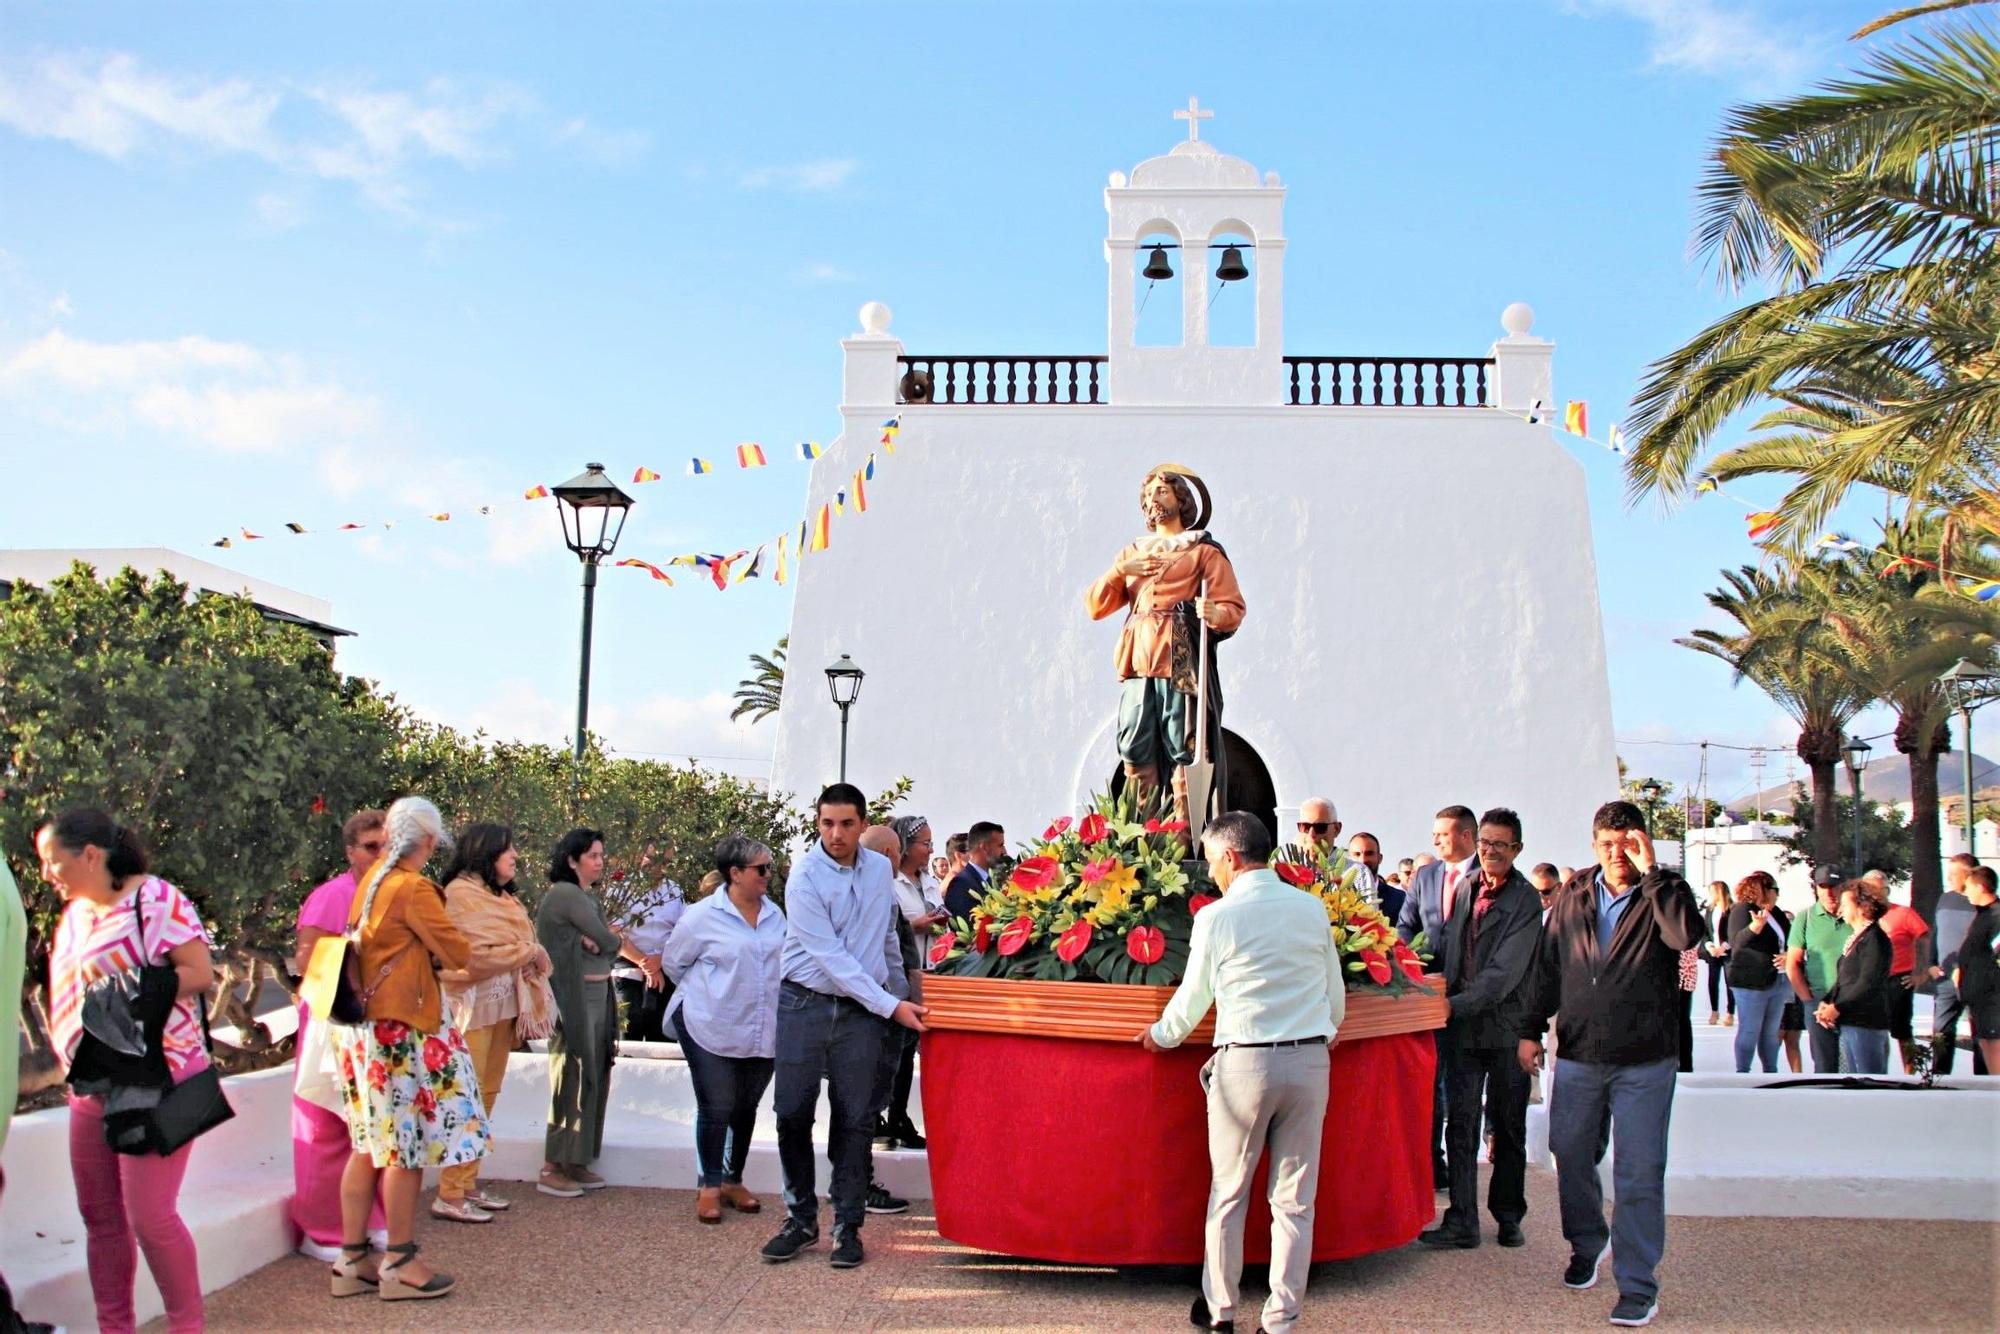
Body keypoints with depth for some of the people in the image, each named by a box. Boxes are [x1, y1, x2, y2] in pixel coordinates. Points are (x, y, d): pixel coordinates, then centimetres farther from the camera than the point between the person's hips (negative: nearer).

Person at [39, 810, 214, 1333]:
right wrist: (71, 1064, 7)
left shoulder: (154, 899, -11)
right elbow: (70, 989, 21)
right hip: (92, 1087, 8)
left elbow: (200, 973, -15)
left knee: (149, 1216, -7)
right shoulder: (75, 912, 13)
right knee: (99, 1213, 11)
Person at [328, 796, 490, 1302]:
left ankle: (353, 1260, 18)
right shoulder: (413, 889, -15)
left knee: (369, 1145, 13)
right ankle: (399, 1264, 7)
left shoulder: (372, 880, 8)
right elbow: (458, 953, -12)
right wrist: (437, 951, 10)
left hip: (364, 1026, 8)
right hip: (400, 1030, -8)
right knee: (408, 1145, 0)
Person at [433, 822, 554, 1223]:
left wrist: (532, 956, -6)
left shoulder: (502, 896, 16)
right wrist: (527, 953, -6)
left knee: (486, 1097, 10)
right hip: (473, 1007, -8)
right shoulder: (461, 893, -10)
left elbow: (524, 943, 15)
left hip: (503, 1006, 8)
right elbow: (477, 954, -17)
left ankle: (467, 1184, 18)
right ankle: (450, 1195, -2)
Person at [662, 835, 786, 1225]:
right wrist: (704, 993, 7)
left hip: (762, 1032, 5)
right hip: (712, 1030, -5)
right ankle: (709, 1186, 17)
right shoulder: (703, 916, -11)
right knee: (716, 1109, 1)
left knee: (746, 1109, 14)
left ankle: (734, 1181, 29)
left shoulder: (774, 915, 3)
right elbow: (673, 962, 1)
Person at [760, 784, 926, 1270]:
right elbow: (831, 957, -16)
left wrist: (900, 988, 28)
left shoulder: (880, 868, 4)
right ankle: (800, 1219, 15)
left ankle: (847, 1226, 11)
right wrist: (891, 1007, -17)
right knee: (793, 1113, 0)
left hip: (862, 1011, 3)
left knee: (854, 1119, 3)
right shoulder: (805, 878, -11)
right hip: (805, 1004, -3)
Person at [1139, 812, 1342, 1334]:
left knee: (1228, 1193, 11)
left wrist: (1161, 1036, 21)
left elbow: (1193, 997, 2)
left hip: (1244, 1062, -3)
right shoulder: (1312, 909, 4)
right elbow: (1336, 994, 13)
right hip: (1310, 1060, 3)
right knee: (1295, 1199, 8)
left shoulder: (1216, 917, -6)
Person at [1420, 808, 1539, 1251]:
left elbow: (1505, 970, -17)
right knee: (1460, 1123, 1)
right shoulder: (1465, 887, 7)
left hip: (1507, 1025, -4)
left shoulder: (1526, 900, -9)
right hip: (1464, 1024, 4)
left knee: (1509, 1127, 10)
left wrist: (1456, 1004, -21)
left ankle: (1509, 1217, 25)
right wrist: (1441, 995, 6)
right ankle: (1461, 1222, 6)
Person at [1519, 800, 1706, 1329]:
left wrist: (1650, 871, -24)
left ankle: (1638, 1283, 8)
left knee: (1639, 1175, -1)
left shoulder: (1663, 893, -4)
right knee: (1571, 1156, 15)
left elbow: (1689, 935, -27)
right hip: (1577, 1055, 4)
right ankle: (1588, 1244, 38)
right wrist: (1531, 1029, 9)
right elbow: (1547, 965, 11)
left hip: (1645, 1061, -4)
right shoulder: (1573, 895, 6)